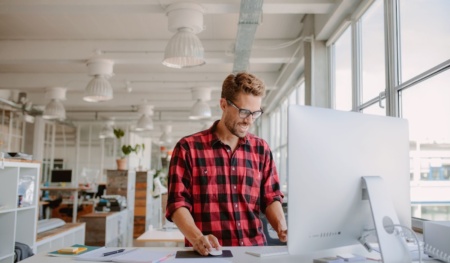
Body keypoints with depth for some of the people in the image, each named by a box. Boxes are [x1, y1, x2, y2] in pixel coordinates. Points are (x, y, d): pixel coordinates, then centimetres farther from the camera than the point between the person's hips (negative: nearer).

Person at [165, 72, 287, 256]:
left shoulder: (261, 149, 9)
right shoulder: (188, 148, -2)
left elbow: (270, 197, 11)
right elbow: (177, 203, -5)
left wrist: (282, 227, -8)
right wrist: (197, 238, -21)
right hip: (208, 253, -3)